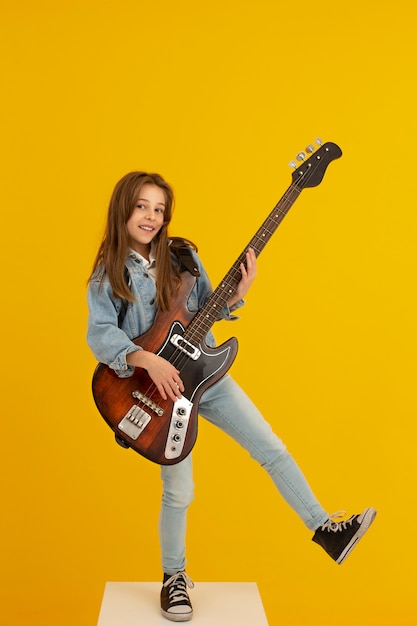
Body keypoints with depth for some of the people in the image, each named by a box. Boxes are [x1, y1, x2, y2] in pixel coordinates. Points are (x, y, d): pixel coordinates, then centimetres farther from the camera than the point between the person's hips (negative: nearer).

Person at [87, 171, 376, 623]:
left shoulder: (182, 255, 2)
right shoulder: (107, 275, -6)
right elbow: (99, 335, -17)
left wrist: (236, 295, -14)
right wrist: (147, 359, -31)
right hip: (161, 387, -3)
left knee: (273, 450, 2)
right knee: (178, 492, 3)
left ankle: (325, 529, 17)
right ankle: (174, 577, 27)